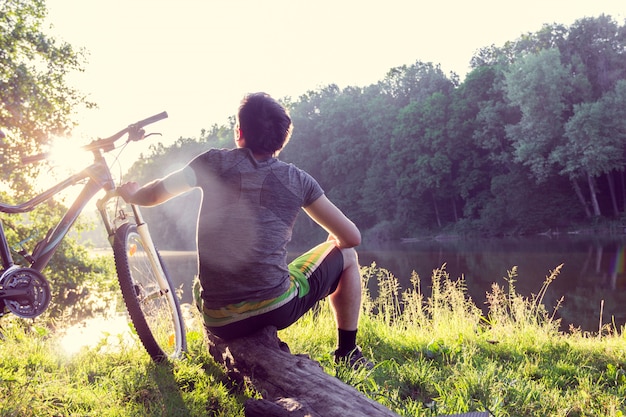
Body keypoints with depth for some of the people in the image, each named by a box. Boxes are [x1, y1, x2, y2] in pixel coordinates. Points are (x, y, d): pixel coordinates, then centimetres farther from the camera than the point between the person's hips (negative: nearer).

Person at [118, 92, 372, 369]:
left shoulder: (217, 162, 1)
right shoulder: (298, 180, 1)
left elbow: (157, 192, -5)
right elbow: (351, 237, 4)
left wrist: (131, 195, 18)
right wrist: (333, 241, 27)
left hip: (219, 322, 3)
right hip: (277, 310, -2)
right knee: (345, 255, 22)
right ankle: (348, 353, 25)